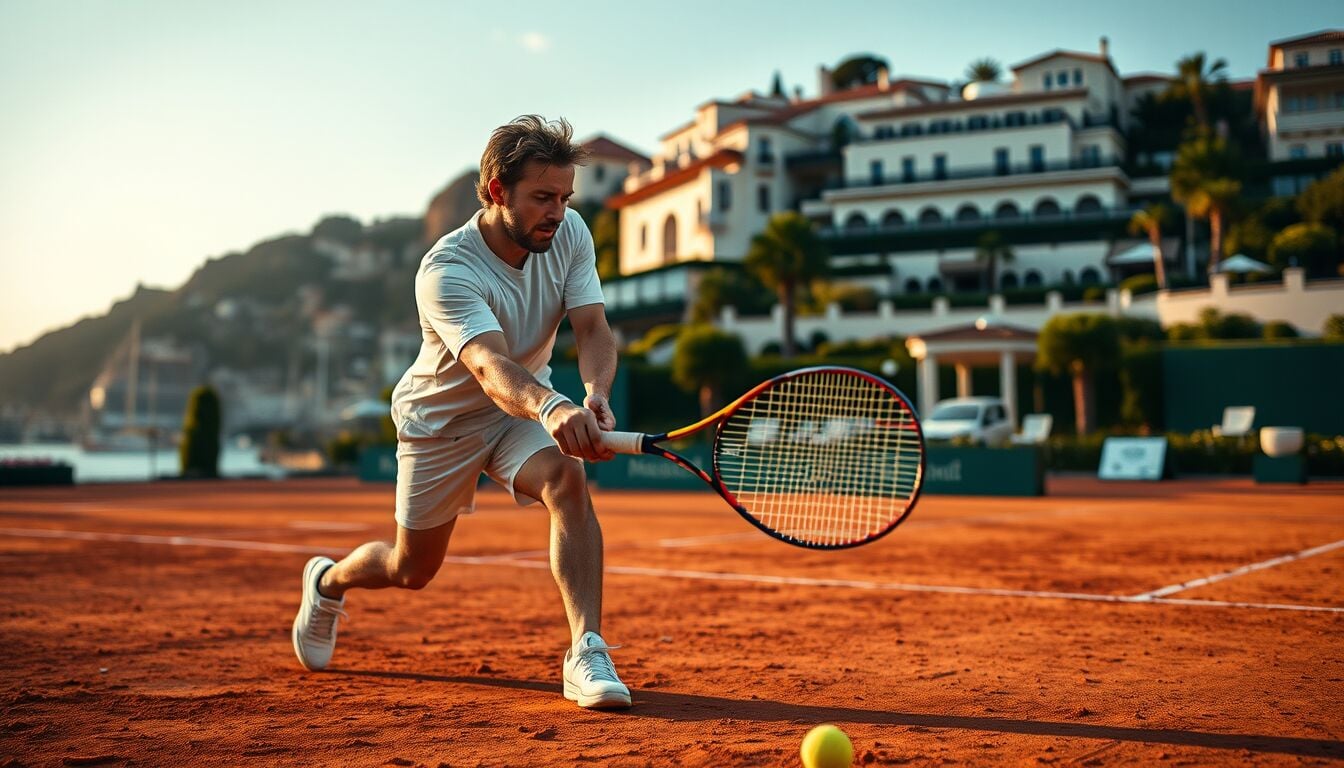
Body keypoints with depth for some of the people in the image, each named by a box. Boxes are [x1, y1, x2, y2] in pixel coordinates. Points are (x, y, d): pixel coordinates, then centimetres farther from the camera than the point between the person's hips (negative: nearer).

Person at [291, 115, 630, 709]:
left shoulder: (569, 234, -16)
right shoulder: (446, 272, -33)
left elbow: (593, 328, -24)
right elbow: (490, 366, -49)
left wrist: (596, 391, -47)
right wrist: (551, 409, -70)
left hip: (528, 406, 3)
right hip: (440, 418, -3)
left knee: (567, 479, -30)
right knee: (412, 570, 11)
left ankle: (586, 653, -28)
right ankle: (328, 580, 45)